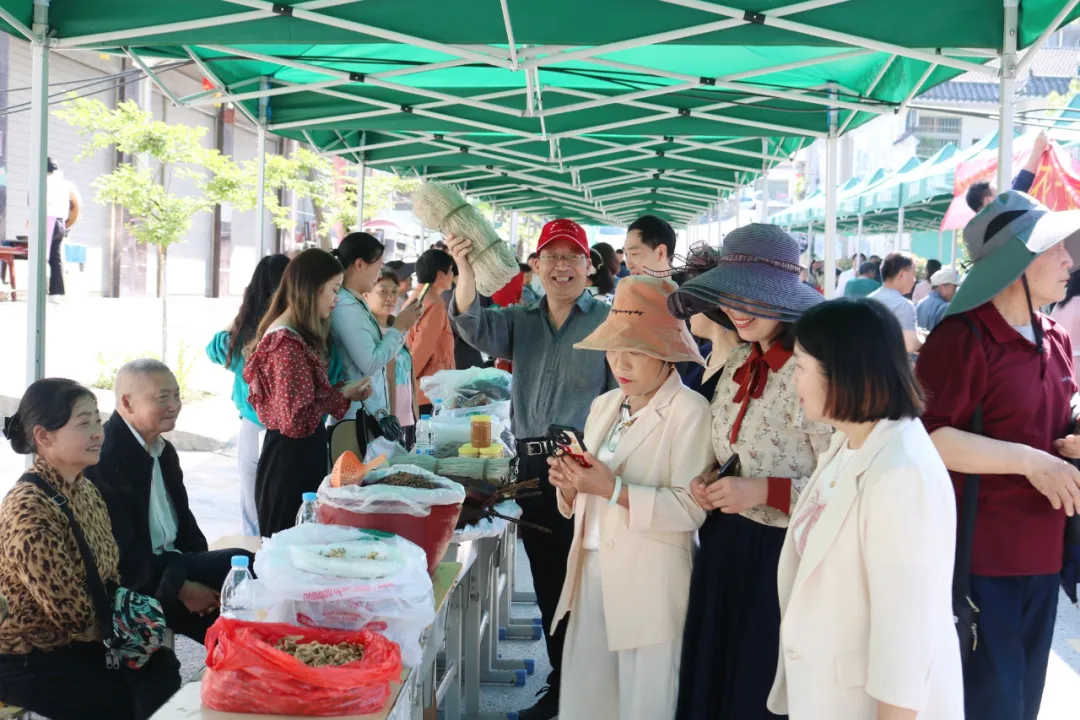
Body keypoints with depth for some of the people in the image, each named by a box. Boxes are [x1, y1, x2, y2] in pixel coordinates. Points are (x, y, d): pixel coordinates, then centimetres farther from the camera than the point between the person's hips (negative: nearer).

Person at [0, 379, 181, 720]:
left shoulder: (84, 489, 1)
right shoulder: (30, 512, -26)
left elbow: (109, 578, 10)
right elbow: (76, 616, -22)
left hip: (72, 641, 7)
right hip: (29, 662, -7)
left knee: (162, 665, -10)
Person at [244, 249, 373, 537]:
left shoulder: (289, 335, 11)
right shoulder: (289, 344, -20)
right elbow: (296, 420, -23)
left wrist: (345, 391, 2)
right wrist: (342, 396, -12)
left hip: (295, 455, 10)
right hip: (292, 459, -10)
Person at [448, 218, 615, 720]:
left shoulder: (607, 322, -2)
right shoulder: (520, 321, 12)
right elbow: (475, 327, -7)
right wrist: (465, 269, -24)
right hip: (531, 467, 5)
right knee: (547, 583, 13)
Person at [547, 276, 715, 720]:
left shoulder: (690, 411, -11)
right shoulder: (604, 405, 12)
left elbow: (693, 508, -19)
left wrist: (613, 490, -24)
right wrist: (570, 485, -6)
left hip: (650, 584, -6)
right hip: (592, 570, 7)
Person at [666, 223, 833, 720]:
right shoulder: (738, 363, 5)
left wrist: (763, 492, -24)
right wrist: (709, 482, 1)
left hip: (781, 554, -7)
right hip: (724, 544, 7)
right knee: (711, 677, 18)